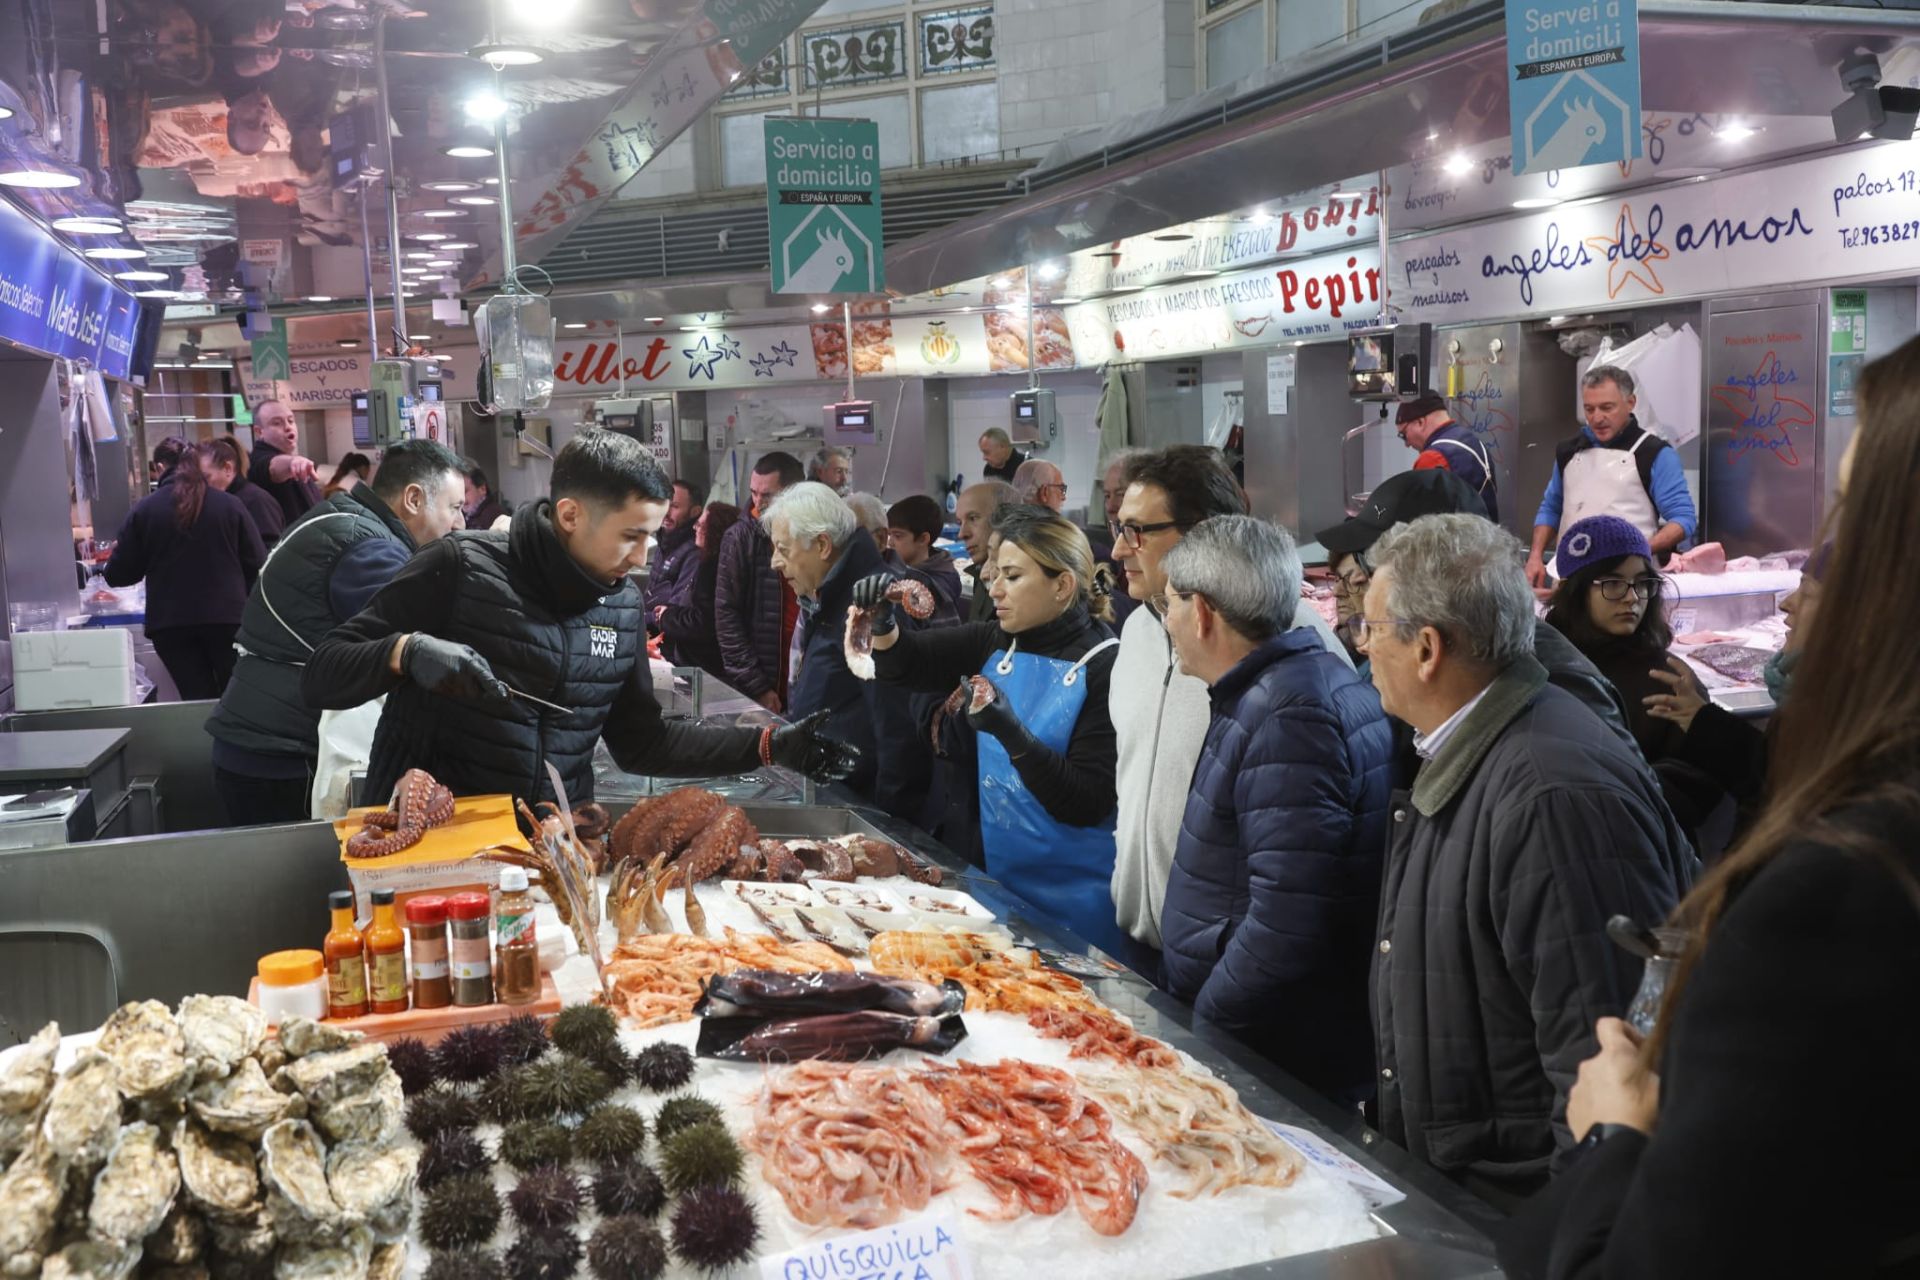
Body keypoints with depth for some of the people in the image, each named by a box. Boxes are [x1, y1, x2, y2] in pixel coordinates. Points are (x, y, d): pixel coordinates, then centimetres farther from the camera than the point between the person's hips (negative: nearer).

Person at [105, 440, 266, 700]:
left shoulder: (143, 510, 0)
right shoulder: (229, 505, 0)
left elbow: (119, 575, 3)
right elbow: (257, 564, -1)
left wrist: (116, 551, 26)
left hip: (169, 623, 0)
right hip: (227, 618, 0)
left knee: (197, 699, 4)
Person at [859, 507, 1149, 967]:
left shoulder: (1106, 667, -16)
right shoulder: (996, 644, 5)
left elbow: (1086, 805, -18)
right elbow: (904, 663, 2)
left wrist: (1012, 732, -30)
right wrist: (883, 621, -20)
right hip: (990, 875, 6)